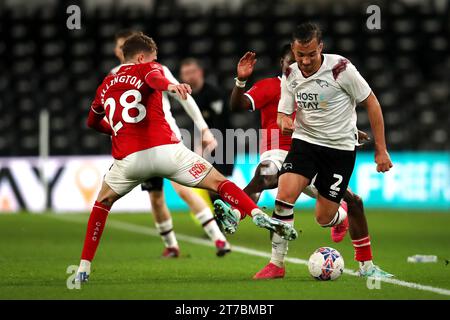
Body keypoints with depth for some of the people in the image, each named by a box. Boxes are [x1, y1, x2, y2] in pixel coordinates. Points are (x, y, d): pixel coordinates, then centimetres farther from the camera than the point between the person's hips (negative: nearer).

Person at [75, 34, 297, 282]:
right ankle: (258, 214, -21)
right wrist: (169, 85, -39)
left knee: (102, 203, 28)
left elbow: (93, 122, 39)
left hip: (127, 158, 3)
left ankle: (83, 269, 19)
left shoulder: (106, 84, 24)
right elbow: (153, 77, -16)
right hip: (164, 149, -3)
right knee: (218, 182, 4)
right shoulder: (146, 68, 11)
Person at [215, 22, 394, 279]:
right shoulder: (290, 76, -3)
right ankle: (277, 263, -9)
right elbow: (283, 114, 7)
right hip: (305, 140, 3)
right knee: (285, 194, -21)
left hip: (340, 147, -3)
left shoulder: (341, 68, -16)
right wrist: (284, 123, -20)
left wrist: (381, 150, -8)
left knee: (324, 218, -5)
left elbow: (371, 103, -8)